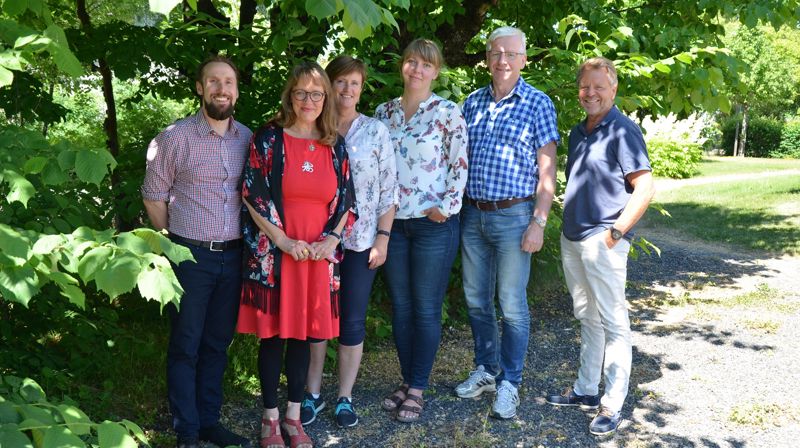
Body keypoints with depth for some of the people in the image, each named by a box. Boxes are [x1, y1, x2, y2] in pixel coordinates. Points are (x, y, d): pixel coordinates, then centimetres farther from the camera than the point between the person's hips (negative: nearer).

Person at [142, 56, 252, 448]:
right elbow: (153, 196, -1)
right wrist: (177, 244, 4)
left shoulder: (247, 138, 5)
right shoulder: (175, 137, -8)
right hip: (191, 255, -4)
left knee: (217, 343, 13)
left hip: (233, 254, 4)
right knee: (185, 346, 4)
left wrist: (245, 240, 9)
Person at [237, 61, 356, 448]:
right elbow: (253, 195, -9)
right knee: (273, 333, 4)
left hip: (319, 253, 3)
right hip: (274, 252, -3)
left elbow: (346, 198, 10)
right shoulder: (269, 138, -4)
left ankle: (294, 416, 22)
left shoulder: (335, 144, 8)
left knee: (304, 333, 9)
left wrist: (332, 237, -5)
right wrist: (284, 241, -14)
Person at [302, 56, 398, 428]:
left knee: (353, 320, 6)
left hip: (360, 240, 0)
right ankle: (313, 394, 24)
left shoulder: (376, 131, 1)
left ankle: (345, 397, 21)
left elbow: (388, 189, 0)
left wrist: (383, 237, -5)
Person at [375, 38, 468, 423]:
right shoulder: (384, 112, 9)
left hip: (433, 223, -4)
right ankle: (407, 381, 25)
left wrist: (446, 208, -11)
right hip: (392, 222, 5)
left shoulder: (448, 112, -5)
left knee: (426, 309, 3)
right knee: (400, 306, 11)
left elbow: (459, 165, -6)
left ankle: (417, 388, 14)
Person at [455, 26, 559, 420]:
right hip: (472, 214, 5)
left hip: (513, 216, -5)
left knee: (512, 306, 1)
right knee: (476, 301, 13)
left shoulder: (538, 104, -4)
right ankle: (485, 370, 30)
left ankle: (509, 383, 14)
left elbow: (547, 169, -6)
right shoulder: (473, 102, 9)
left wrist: (539, 222, -13)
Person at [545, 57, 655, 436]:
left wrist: (616, 231, -17)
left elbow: (644, 188, -15)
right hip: (571, 238, 8)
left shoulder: (623, 131, -9)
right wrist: (567, 225, 13)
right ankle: (585, 390, 27)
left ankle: (612, 405, 5)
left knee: (613, 322, -2)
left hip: (602, 241, -8)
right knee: (587, 318, 16)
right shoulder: (577, 133, 14)